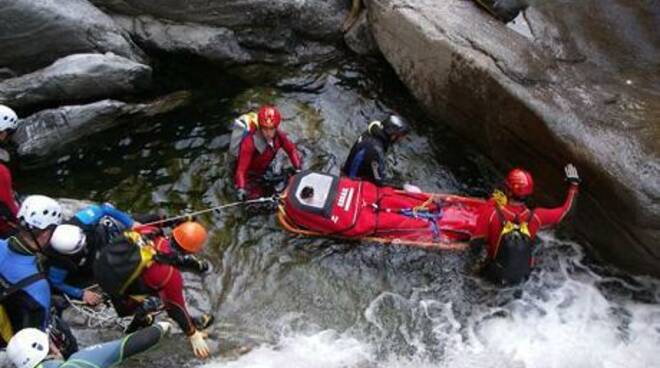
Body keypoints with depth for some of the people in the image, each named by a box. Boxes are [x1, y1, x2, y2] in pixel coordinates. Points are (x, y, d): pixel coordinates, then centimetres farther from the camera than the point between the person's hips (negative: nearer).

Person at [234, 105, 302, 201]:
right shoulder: (249, 143, -32)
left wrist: (298, 169, -16)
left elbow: (291, 150, -2)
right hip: (249, 178, -6)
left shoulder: (278, 136, -16)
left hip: (263, 174, 6)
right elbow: (241, 168, -36)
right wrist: (240, 188, -51)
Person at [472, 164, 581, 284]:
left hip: (495, 275, -2)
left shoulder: (491, 213, -29)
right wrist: (574, 184, 6)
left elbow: (476, 243, -23)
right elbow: (565, 210, -5)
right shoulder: (535, 217, -21)